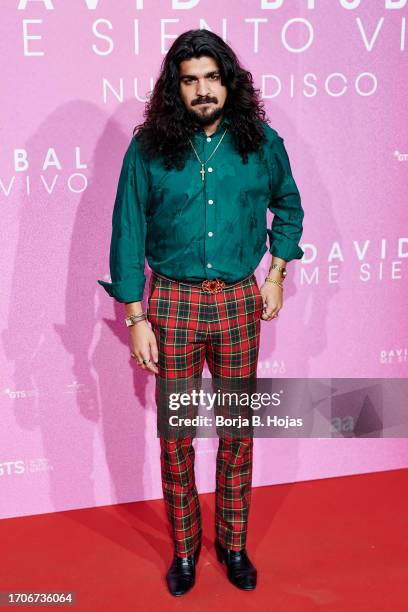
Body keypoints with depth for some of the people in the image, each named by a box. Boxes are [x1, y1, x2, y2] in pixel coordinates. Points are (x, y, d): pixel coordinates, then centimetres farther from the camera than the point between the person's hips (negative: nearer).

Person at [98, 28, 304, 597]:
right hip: (173, 302, -1)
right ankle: (185, 549, 29)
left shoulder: (261, 142, -2)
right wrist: (136, 318, -7)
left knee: (238, 430, 11)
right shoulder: (149, 147, -7)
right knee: (175, 434, 9)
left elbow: (289, 205, 15)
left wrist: (277, 273, 6)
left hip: (239, 303, 1)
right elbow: (128, 233, -4)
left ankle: (234, 543, 31)